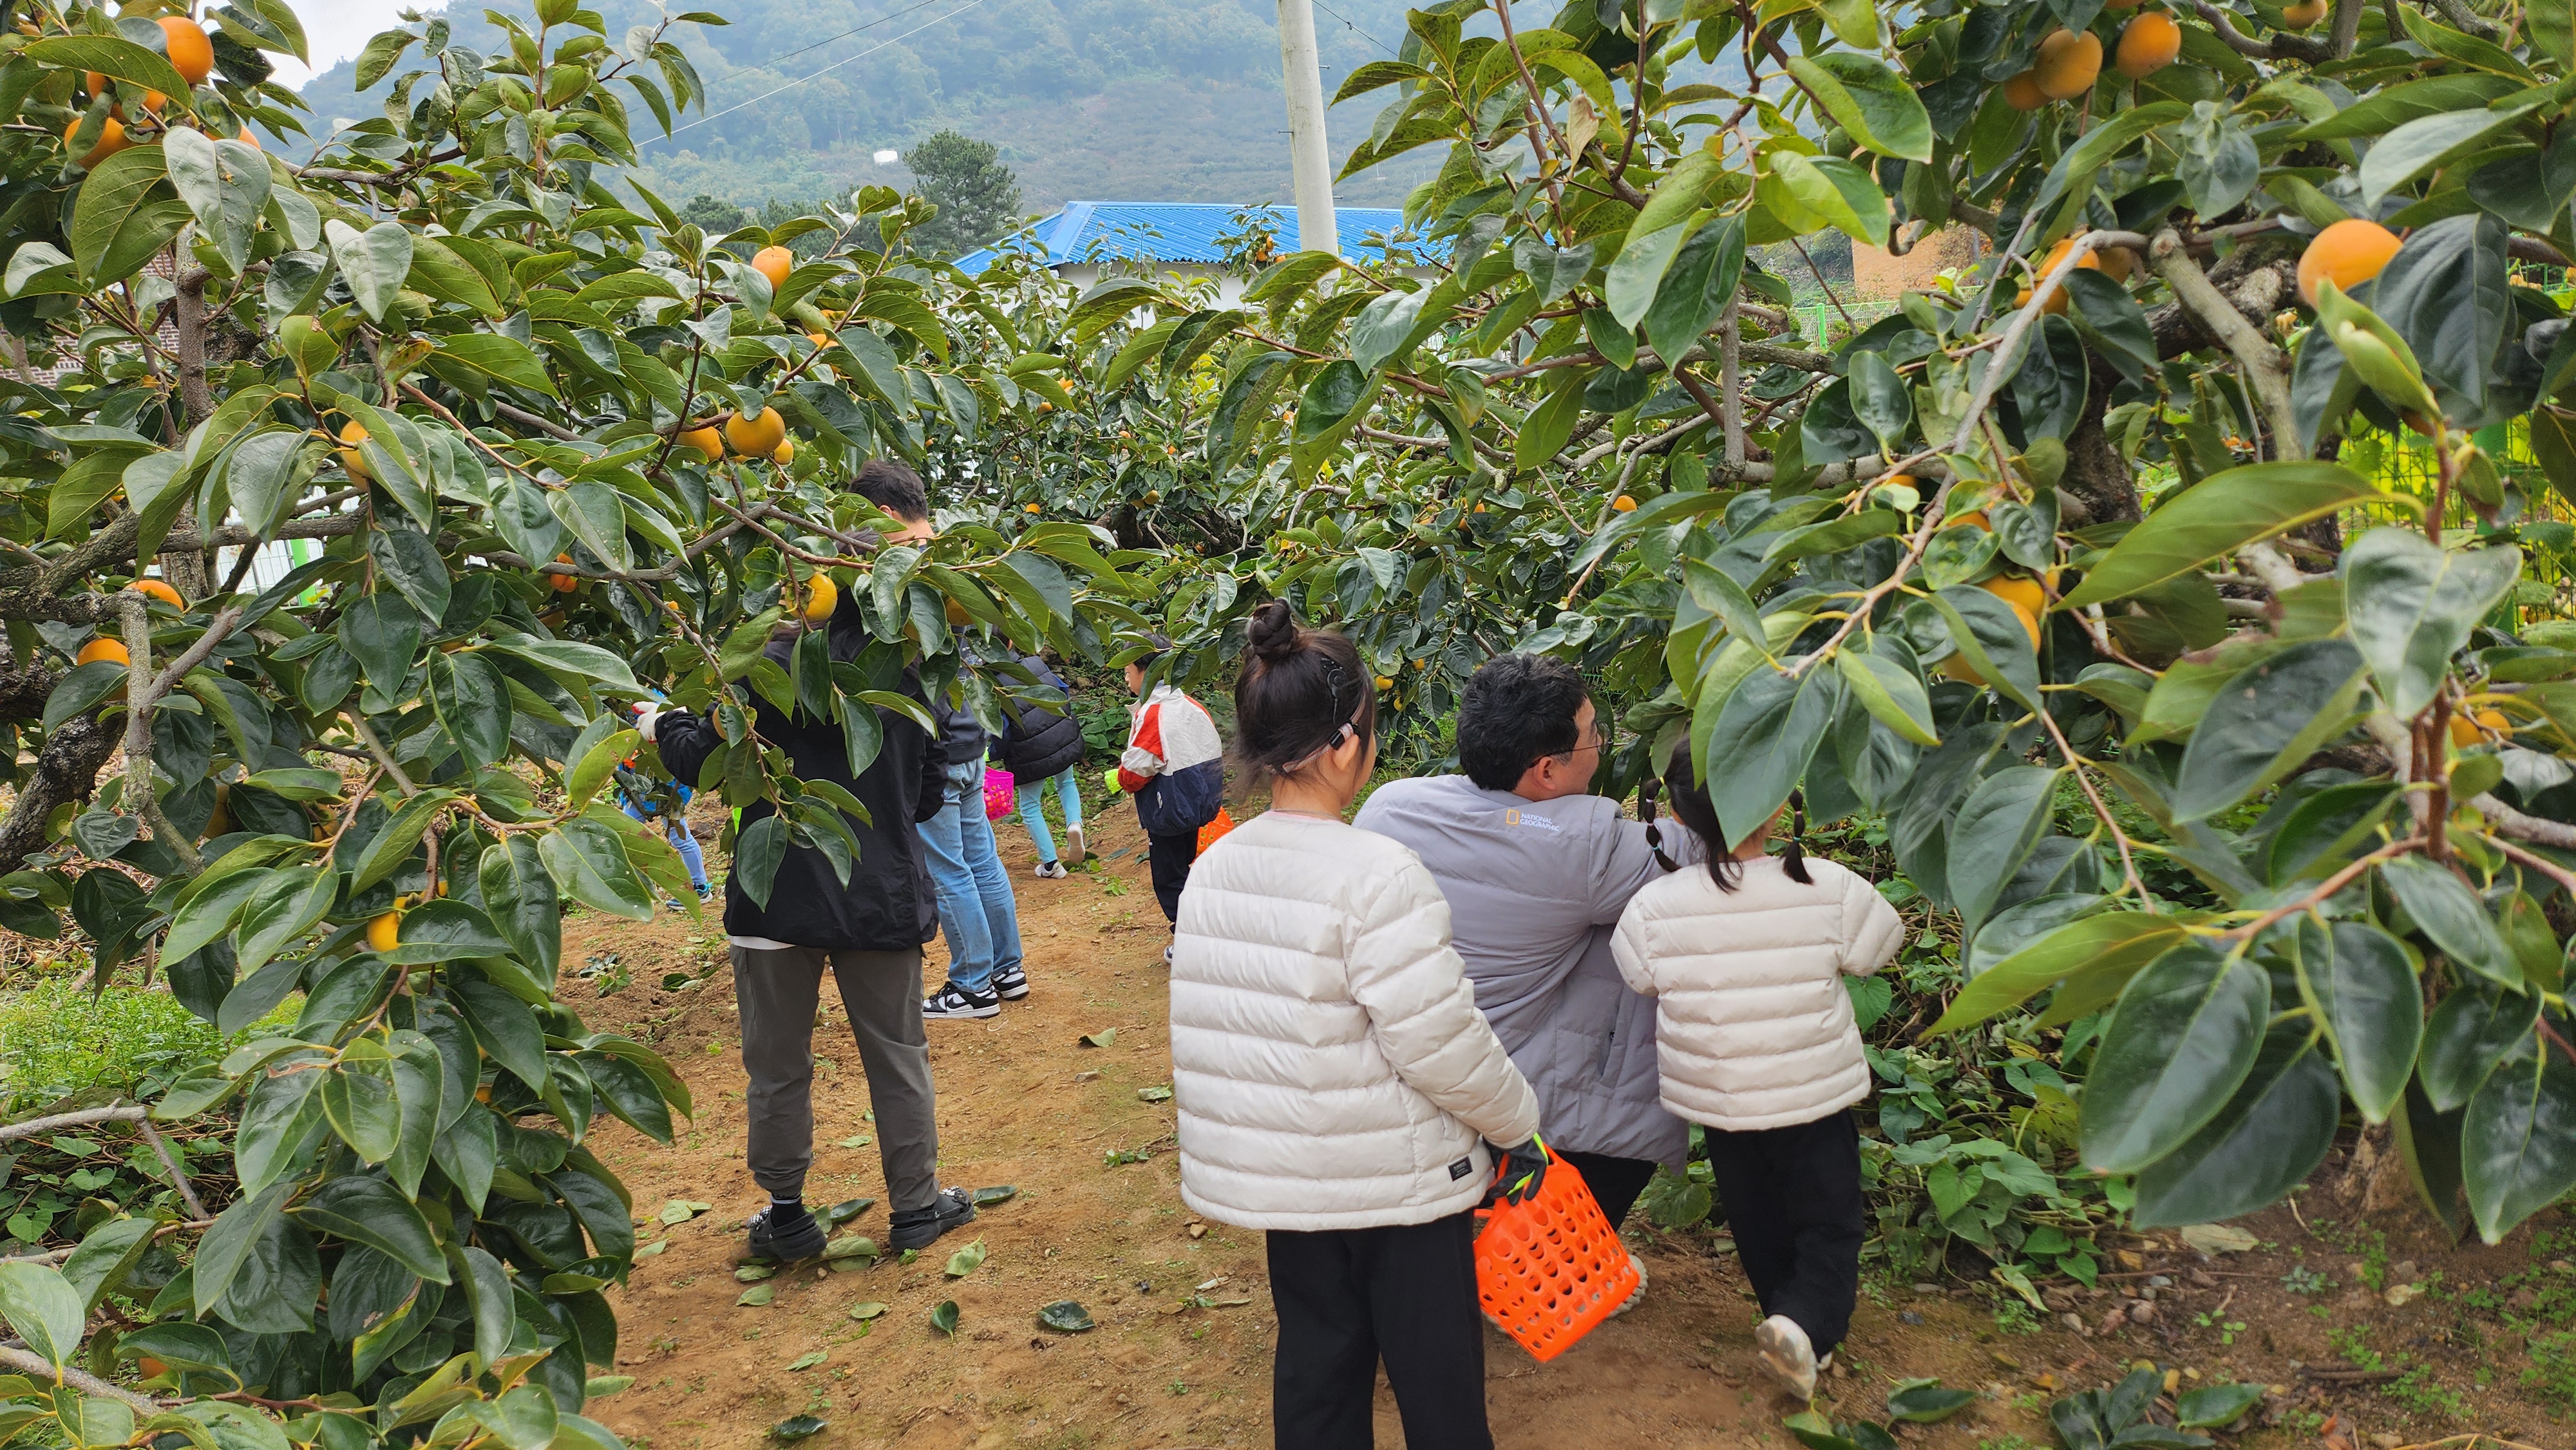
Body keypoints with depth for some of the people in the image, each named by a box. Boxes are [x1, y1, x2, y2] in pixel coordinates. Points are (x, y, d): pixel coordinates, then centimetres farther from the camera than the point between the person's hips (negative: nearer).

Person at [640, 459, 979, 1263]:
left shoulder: (773, 669, -13)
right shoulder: (909, 673, 2)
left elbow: (700, 759, -9)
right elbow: (930, 792, 11)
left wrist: (658, 723, 10)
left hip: (779, 894, -3)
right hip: (881, 895, 3)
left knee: (778, 1063, 11)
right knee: (898, 1055, 12)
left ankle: (786, 1214, 22)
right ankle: (916, 1205, 21)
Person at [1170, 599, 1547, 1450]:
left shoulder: (1214, 868, -1)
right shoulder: (1378, 877, -23)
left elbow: (1206, 1028, 8)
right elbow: (1443, 1044, -21)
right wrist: (1519, 1126, -4)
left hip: (1280, 1176, 6)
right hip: (1394, 1180, -6)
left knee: (1316, 1356, 20)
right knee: (1435, 1377, 11)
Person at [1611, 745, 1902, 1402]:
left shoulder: (1655, 905, -17)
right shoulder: (1830, 891, -18)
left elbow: (1637, 980, -1)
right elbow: (1878, 948, -1)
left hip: (1717, 1104, 2)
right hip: (1814, 1098, -2)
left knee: (1759, 1225, 22)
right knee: (1829, 1226, 12)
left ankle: (1795, 1327, 33)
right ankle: (1808, 1319, -11)